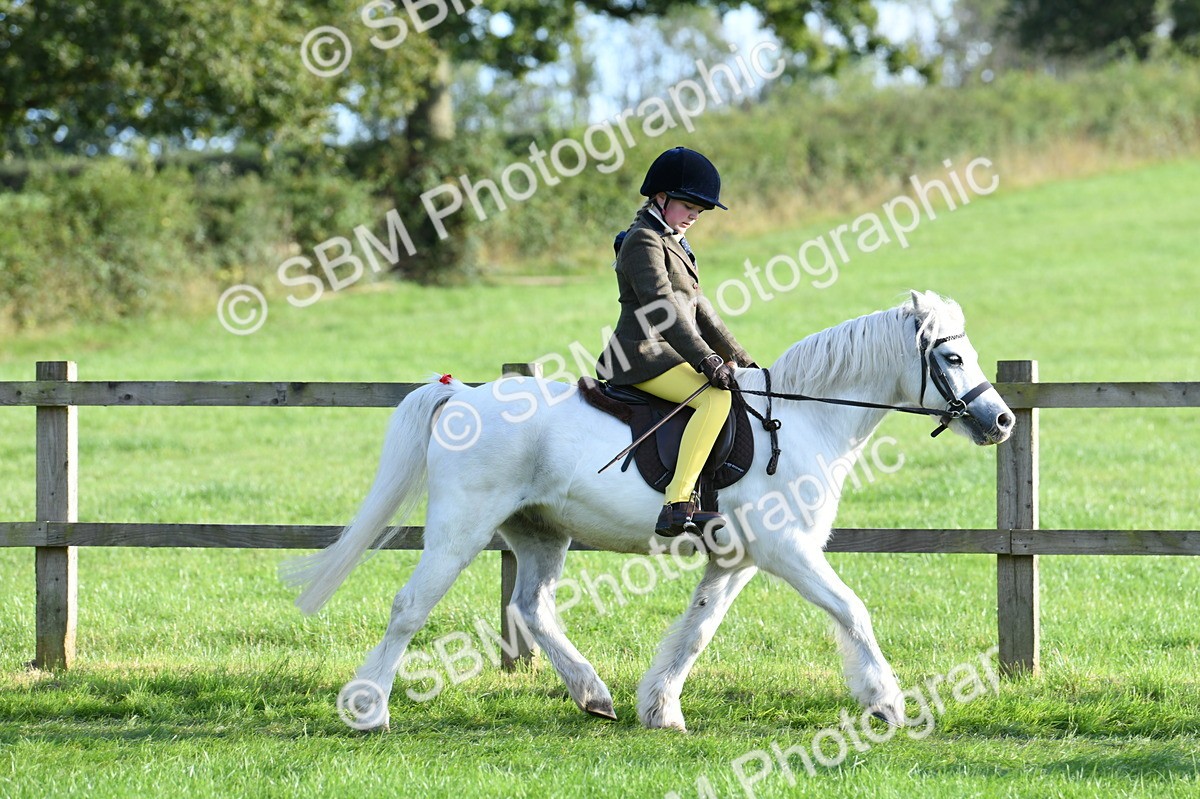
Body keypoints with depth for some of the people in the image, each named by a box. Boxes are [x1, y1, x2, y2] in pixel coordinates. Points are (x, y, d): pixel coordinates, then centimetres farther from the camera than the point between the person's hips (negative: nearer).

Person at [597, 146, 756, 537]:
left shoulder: (672, 244, 22)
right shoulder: (643, 242, -11)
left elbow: (699, 310, 26)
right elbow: (663, 310, -21)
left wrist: (738, 358, 21)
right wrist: (706, 360, -27)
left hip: (664, 357, 11)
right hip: (643, 355, -11)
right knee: (715, 398, -30)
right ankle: (676, 507, -39)